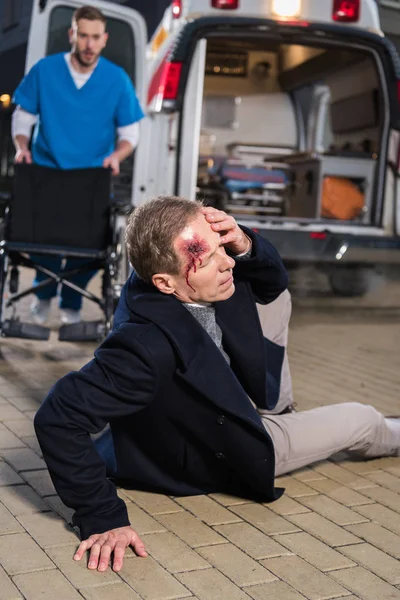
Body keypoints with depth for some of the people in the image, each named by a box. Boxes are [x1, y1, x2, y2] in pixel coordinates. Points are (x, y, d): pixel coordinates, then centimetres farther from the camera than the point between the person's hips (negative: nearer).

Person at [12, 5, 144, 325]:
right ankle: (43, 293, 22)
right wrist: (23, 147, -11)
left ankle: (71, 304, 21)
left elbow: (130, 131, 4)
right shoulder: (44, 71, -2)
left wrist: (117, 155, -16)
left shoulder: (118, 79, -1)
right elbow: (23, 117, 7)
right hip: (46, 172, 0)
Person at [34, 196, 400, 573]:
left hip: (230, 400, 6)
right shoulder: (148, 346, -45)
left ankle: (275, 407, 29)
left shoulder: (206, 281, -23)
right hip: (222, 453, -6)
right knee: (362, 421, 8)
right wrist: (102, 519, -40)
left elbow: (272, 282, -7)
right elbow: (58, 417, -44)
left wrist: (245, 245, -30)